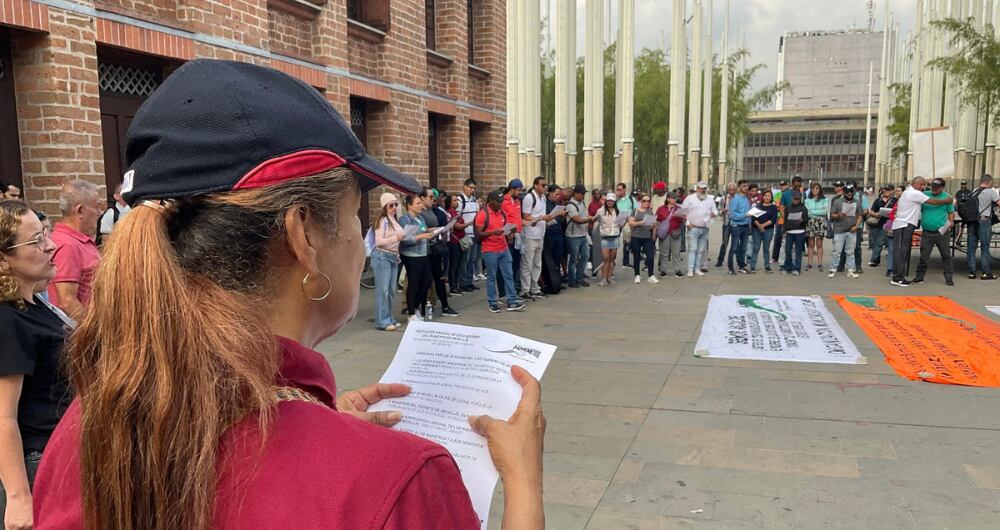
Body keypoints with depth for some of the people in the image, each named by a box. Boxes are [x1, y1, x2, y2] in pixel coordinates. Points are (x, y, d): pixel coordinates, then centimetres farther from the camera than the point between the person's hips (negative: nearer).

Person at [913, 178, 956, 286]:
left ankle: (949, 277, 11)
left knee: (946, 255, 4)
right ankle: (920, 276, 13)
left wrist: (951, 221, -11)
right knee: (923, 256, 5)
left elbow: (951, 212, 7)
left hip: (942, 232, -1)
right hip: (927, 232, 1)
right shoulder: (924, 195, 5)